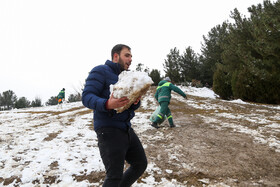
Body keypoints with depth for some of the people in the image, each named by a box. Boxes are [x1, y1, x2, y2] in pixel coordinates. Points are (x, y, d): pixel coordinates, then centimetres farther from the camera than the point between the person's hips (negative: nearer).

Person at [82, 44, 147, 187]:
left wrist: (136, 102, -8)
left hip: (126, 129, 9)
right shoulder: (101, 71, -6)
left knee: (141, 164, 17)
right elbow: (87, 97, -15)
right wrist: (107, 104, -33)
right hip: (108, 130, -8)